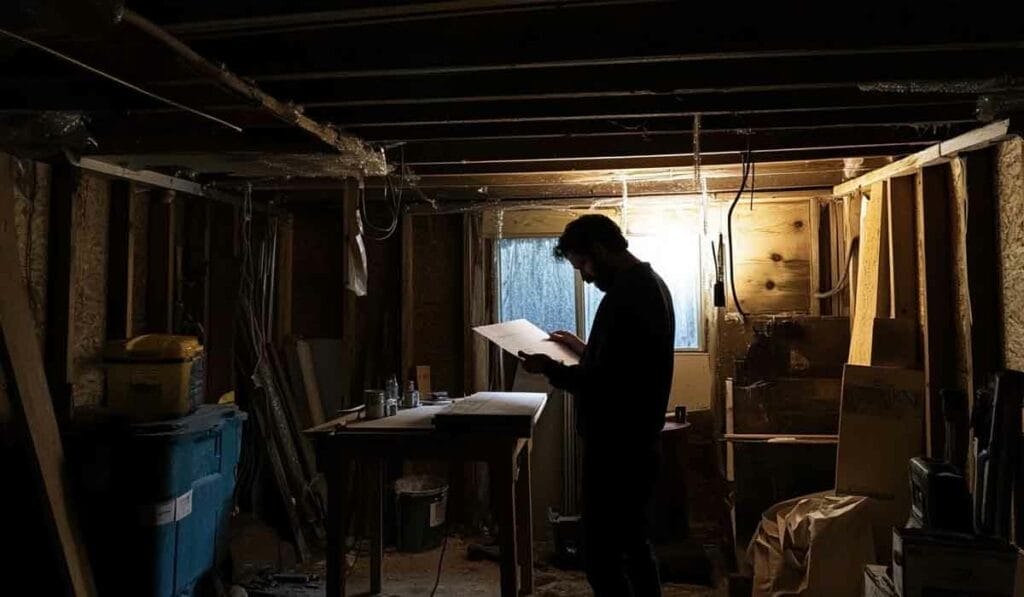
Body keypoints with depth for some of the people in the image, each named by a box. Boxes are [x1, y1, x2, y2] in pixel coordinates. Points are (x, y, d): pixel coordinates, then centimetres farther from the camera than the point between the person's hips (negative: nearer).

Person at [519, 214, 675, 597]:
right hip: (639, 442, 11)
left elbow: (607, 383, -25)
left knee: (601, 558, -2)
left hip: (616, 449, -11)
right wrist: (584, 350, 17)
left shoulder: (624, 297, -21)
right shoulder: (650, 284, 12)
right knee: (635, 547, 19)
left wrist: (552, 369, -15)